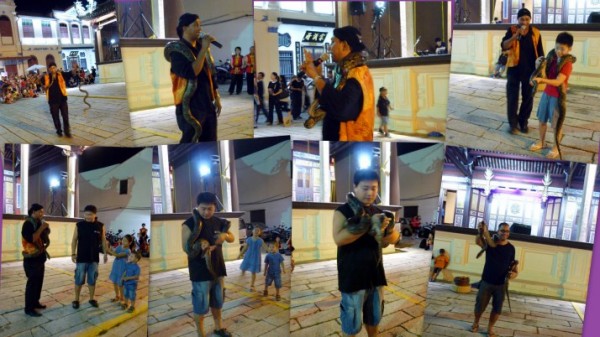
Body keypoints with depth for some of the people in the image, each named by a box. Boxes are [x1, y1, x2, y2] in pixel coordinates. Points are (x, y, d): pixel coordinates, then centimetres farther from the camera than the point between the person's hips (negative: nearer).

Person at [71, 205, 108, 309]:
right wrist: (73, 254, -5)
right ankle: (76, 300, 15)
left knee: (92, 280, 9)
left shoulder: (100, 226, 0)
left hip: (94, 258, 1)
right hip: (81, 258, -1)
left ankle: (92, 299, 21)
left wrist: (105, 254, 6)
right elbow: (74, 240, 0)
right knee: (79, 280, 3)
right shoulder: (79, 225, -3)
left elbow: (103, 241, 7)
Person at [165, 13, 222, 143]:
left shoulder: (200, 47, 12)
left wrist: (216, 97, 18)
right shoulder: (177, 50, -11)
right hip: (190, 107, -7)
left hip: (207, 105, 7)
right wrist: (203, 49, -22)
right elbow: (191, 73, -26)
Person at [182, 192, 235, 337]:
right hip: (200, 272, -6)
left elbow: (232, 238, 12)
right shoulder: (189, 223, -15)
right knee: (201, 305, 4)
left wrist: (225, 235, -10)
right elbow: (186, 248, -20)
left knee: (217, 301, 21)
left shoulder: (218, 222, 3)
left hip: (217, 268, 6)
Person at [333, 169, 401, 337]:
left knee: (374, 317, 19)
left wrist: (388, 228, -17)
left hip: (375, 273, 6)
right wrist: (367, 224, -30)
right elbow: (338, 239, -25)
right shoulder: (343, 211, -10)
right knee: (352, 322, 3)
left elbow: (394, 239, 6)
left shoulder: (378, 212, 8)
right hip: (352, 276, -6)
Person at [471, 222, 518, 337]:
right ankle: (475, 323, 32)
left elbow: (512, 264, 9)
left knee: (497, 308, 6)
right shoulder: (490, 242, -8)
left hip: (501, 284, 1)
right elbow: (478, 242, -29)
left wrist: (514, 273, -13)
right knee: (480, 305, 8)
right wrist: (482, 232, -50)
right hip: (486, 282, -1)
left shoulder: (511, 248, 0)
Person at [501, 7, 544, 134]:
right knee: (512, 97, 0)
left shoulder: (535, 33, 2)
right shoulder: (512, 30, -2)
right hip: (514, 69, -1)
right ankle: (513, 123, 10)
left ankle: (523, 122, 22)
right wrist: (515, 36, -28)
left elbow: (540, 52, 7)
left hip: (530, 70, 2)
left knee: (528, 97, 8)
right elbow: (504, 46, -15)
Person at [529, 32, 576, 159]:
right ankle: (541, 142, 34)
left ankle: (556, 147, 19)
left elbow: (557, 82, -28)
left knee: (556, 123, 5)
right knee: (542, 119, 16)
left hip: (558, 96, -6)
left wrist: (541, 80, -41)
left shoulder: (567, 63, -19)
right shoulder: (551, 57, 2)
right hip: (547, 93, 6)